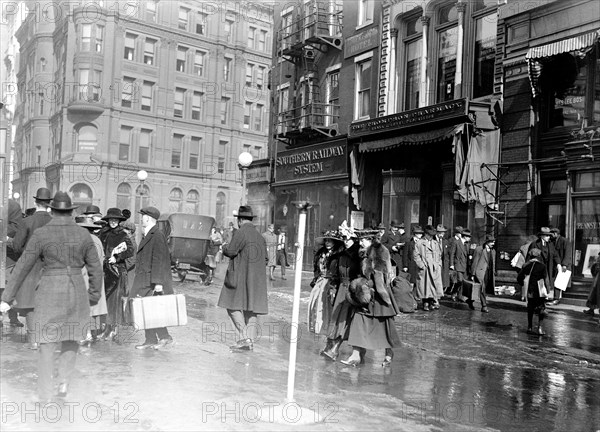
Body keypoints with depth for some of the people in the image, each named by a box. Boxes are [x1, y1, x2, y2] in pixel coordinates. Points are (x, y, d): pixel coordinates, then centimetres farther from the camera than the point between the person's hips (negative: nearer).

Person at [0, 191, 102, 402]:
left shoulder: (41, 234, -7)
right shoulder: (83, 234, -1)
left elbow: (22, 267, -5)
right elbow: (96, 268, 3)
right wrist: (94, 296, 15)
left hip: (49, 293, -2)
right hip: (76, 292, 2)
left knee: (47, 343, 8)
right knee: (71, 337, 21)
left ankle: (44, 394, 12)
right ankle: (64, 382, 9)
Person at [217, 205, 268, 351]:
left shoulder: (241, 233, -10)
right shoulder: (260, 235, 13)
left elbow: (230, 251, -14)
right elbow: (265, 258, 14)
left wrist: (224, 248, 6)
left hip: (241, 276, -7)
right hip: (257, 279, 7)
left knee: (233, 306, 0)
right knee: (251, 309, 9)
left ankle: (246, 338, -10)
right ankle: (250, 341, 8)